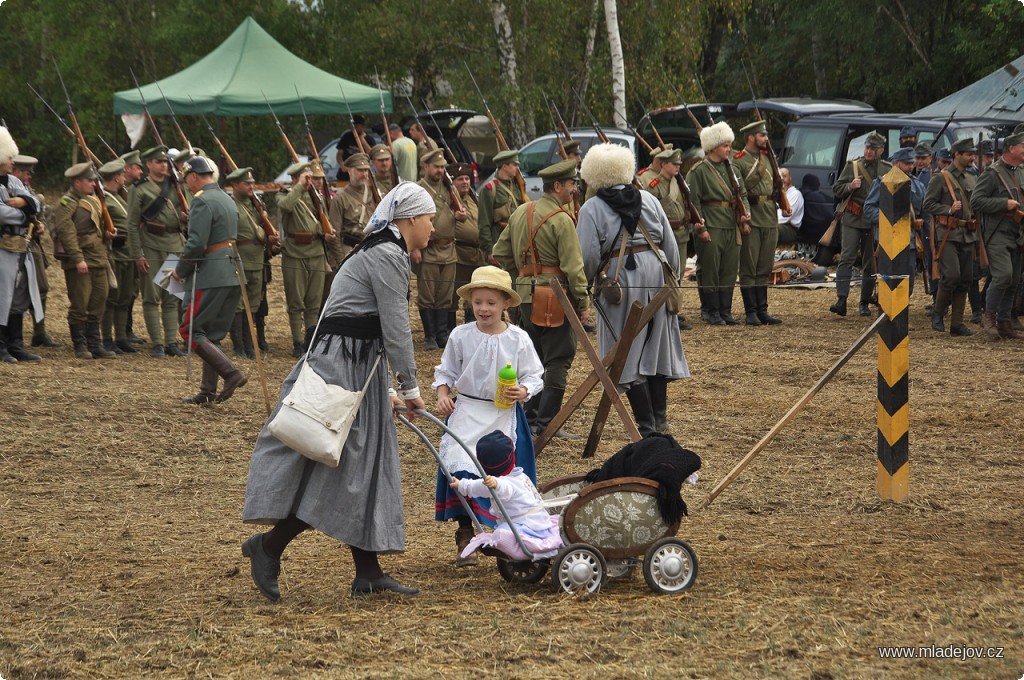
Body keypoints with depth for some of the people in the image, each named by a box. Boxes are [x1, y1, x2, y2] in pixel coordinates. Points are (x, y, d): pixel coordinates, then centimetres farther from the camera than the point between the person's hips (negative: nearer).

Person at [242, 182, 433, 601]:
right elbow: (396, 330, -14)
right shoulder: (388, 257, -12)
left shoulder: (384, 254, 20)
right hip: (338, 366, -11)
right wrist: (410, 388, -6)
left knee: (366, 468, 9)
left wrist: (385, 391, 21)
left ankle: (368, 573, 10)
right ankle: (269, 545, -2)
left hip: (358, 368, 11)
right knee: (337, 469, -10)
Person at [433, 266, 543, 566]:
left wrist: (523, 391, -17)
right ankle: (465, 538, -3)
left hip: (505, 415, 0)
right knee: (461, 469, -14)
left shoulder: (518, 339, -2)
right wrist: (443, 394, -8)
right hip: (467, 414, 0)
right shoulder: (461, 336, -1)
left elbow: (534, 375, 3)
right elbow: (446, 372, 10)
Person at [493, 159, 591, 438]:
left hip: (526, 295, 8)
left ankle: (531, 417, 22)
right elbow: (573, 266, -16)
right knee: (558, 360, -3)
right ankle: (547, 423, -6)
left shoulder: (520, 213, 10)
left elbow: (500, 253, 16)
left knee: (535, 357, 18)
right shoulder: (561, 219, -14)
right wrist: (584, 303, -10)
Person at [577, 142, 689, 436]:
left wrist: (588, 284, 5)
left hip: (620, 280, -4)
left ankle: (647, 426, 1)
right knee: (655, 347, 16)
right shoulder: (648, 199, 8)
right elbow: (670, 245, 9)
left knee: (629, 356, 3)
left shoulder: (592, 209, -5)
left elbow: (588, 255, -12)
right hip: (656, 274, 5)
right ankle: (660, 419, 22)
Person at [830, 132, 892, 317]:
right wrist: (850, 187, -13)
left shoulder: (887, 169, 8)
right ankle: (841, 300, -19)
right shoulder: (852, 166, 5)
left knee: (870, 263, 5)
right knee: (847, 258, -13)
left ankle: (865, 303, 14)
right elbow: (836, 189, 6)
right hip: (852, 220, -1)